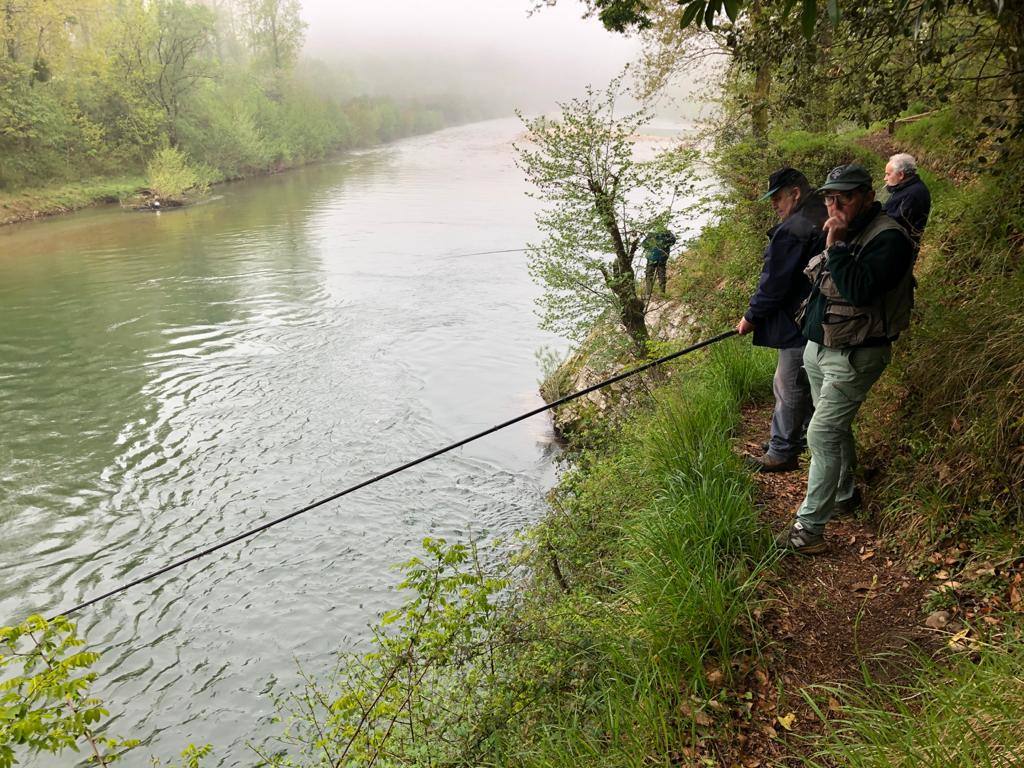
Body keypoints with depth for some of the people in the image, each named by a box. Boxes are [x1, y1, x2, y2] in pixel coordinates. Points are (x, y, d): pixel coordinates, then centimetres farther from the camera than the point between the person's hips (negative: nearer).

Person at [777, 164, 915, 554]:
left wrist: (836, 246, -27)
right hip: (818, 347, 9)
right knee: (836, 428, 21)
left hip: (853, 356, -9)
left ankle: (809, 526, -6)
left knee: (823, 434, -11)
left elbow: (859, 290, -30)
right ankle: (844, 494, 39)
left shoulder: (888, 238, -18)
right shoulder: (840, 232, 10)